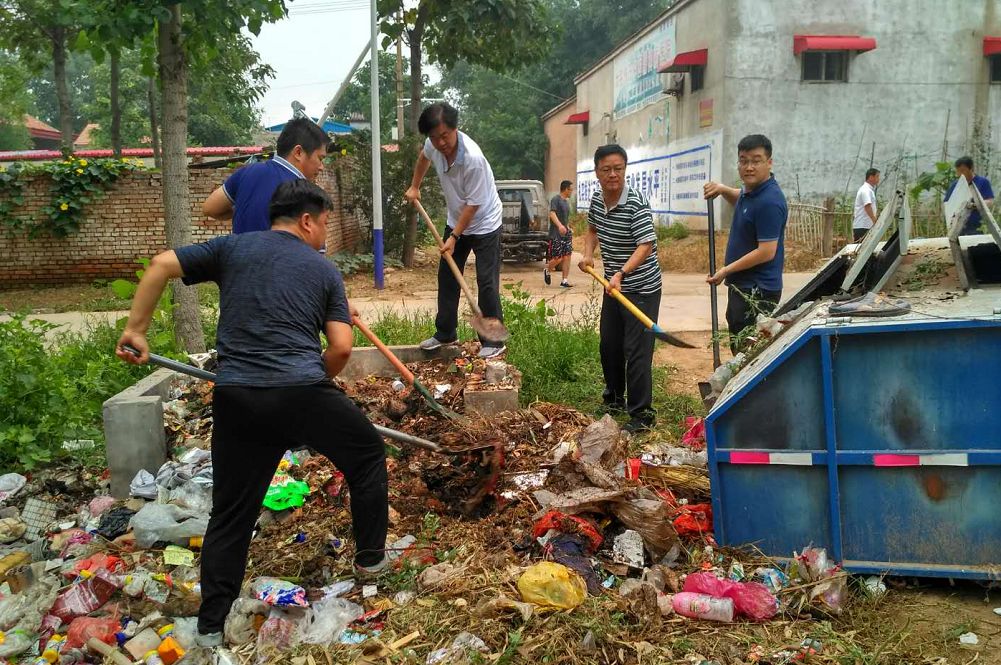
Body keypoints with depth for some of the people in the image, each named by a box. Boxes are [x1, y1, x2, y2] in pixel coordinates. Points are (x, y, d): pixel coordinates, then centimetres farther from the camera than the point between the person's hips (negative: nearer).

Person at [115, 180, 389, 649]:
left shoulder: (231, 248, 14)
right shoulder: (324, 270, 10)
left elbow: (161, 265, 4)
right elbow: (341, 348, 3)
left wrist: (135, 329, 9)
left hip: (237, 399, 3)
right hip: (303, 392, -2)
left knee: (231, 514, 14)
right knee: (368, 456, 23)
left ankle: (211, 626, 19)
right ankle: (370, 557, 33)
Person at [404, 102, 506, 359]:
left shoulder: (473, 158, -33)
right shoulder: (433, 145, -13)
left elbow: (473, 204, -25)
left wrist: (454, 237, -21)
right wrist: (414, 187, 16)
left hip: (483, 224, -7)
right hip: (456, 221, 7)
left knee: (487, 283, -8)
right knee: (446, 277, 11)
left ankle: (493, 341, 1)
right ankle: (445, 333, 23)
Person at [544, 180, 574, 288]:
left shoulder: (566, 201, 17)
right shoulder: (556, 199, -9)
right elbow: (552, 213, -23)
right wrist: (560, 225, -37)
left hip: (566, 233, 8)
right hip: (556, 234, -8)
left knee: (567, 256, 0)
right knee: (558, 258, -7)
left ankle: (564, 281, 4)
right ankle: (547, 271, 22)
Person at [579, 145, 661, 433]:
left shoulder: (636, 203, -22)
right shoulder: (597, 198, 1)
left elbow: (646, 246, -29)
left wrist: (621, 273, -41)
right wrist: (588, 254, 2)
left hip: (641, 289, -8)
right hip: (612, 286, 8)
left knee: (636, 352, -7)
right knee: (608, 345, 18)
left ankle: (642, 415, 4)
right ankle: (615, 399, 38)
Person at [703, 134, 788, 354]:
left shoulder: (769, 201, -22)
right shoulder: (751, 190, 8)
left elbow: (766, 252, -25)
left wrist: (726, 270, -17)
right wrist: (723, 190, 12)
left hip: (758, 292, -10)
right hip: (742, 286, 10)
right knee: (738, 349, 20)